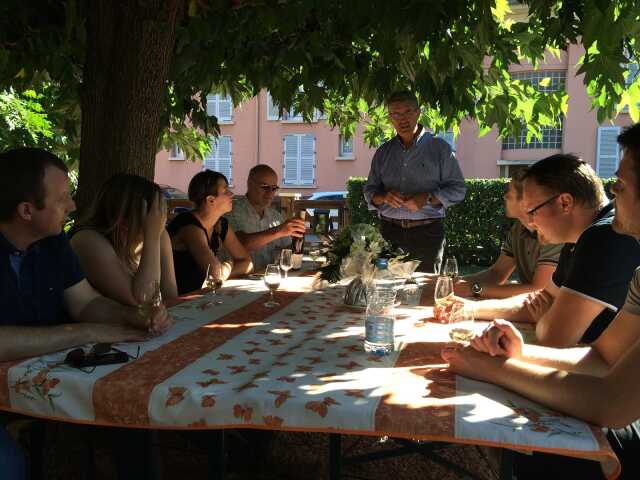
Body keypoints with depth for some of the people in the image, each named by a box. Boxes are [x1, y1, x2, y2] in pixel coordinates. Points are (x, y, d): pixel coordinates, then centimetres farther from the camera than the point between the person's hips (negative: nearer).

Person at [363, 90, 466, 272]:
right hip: (390, 232, 2)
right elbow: (370, 191, 15)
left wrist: (428, 199, -16)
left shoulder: (439, 148, 4)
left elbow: (458, 189, 1)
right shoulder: (383, 152, 14)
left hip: (427, 232, -2)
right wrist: (384, 197, -8)